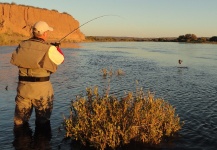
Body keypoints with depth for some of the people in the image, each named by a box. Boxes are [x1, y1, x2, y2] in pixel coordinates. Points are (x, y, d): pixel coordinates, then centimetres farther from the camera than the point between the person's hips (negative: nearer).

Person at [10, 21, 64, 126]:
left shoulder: (22, 45, 1)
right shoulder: (49, 49, -10)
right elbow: (61, 60, 5)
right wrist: (57, 49, 27)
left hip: (23, 86, 4)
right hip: (41, 87, -3)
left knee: (19, 121, 17)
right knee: (43, 121, 14)